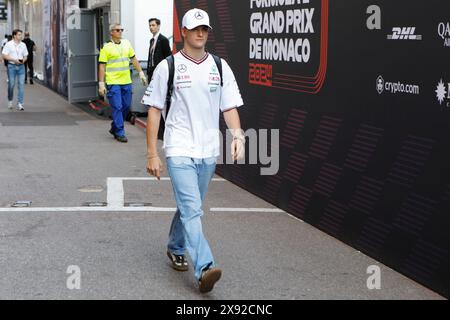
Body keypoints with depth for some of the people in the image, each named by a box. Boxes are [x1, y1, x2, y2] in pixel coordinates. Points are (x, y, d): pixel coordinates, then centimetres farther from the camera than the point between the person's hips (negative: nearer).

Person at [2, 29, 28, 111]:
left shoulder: (23, 45, 8)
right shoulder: (8, 44, -3)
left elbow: (25, 56, 14)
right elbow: (4, 56, -6)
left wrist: (23, 60, -9)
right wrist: (14, 60, -15)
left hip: (21, 66, 3)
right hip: (12, 66, -3)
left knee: (21, 84, -5)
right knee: (11, 84, 4)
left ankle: (20, 104, -3)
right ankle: (10, 101, 27)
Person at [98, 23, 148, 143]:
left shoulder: (127, 43, 11)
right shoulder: (106, 47, -4)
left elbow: (134, 59, 18)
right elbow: (102, 66, -4)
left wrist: (141, 73, 11)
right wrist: (101, 84, -8)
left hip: (126, 81, 5)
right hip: (113, 82, -5)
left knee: (126, 106, 9)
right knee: (117, 107, -7)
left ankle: (115, 128, 26)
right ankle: (120, 133, 0)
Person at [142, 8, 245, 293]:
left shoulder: (220, 67, 8)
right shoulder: (167, 67, -1)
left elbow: (230, 107, 7)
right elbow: (154, 110, 0)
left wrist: (238, 136, -12)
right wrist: (152, 154, -4)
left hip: (209, 152, 4)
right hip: (179, 151, -4)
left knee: (190, 207, 17)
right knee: (192, 210, -16)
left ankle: (175, 249, 40)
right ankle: (204, 269, -24)